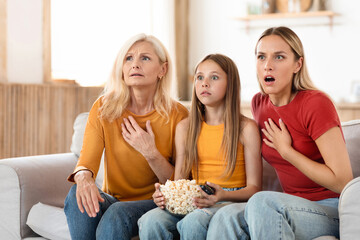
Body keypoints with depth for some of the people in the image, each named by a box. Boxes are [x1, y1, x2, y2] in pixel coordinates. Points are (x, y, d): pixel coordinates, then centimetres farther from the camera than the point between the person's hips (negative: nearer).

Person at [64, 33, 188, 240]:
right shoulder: (104, 108, -1)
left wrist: (151, 153, -21)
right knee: (79, 194, -29)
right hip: (113, 199, 3)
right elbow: (87, 159, -11)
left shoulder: (177, 115, -8)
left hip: (154, 202, -3)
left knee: (116, 214, -34)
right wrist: (84, 177, -35)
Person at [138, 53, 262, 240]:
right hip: (193, 200, 3)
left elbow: (254, 187, -2)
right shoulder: (184, 127, 13)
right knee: (151, 221, -29)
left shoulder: (246, 128, 0)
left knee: (192, 222, -36)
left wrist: (222, 195, -22)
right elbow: (179, 179, 14)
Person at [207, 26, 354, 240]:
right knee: (226, 217, -25)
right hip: (294, 207, 5)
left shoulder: (316, 104, -13)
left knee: (262, 202, -33)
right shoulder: (259, 103, 7)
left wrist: (286, 150, -12)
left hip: (331, 212, -5)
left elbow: (343, 181, -17)